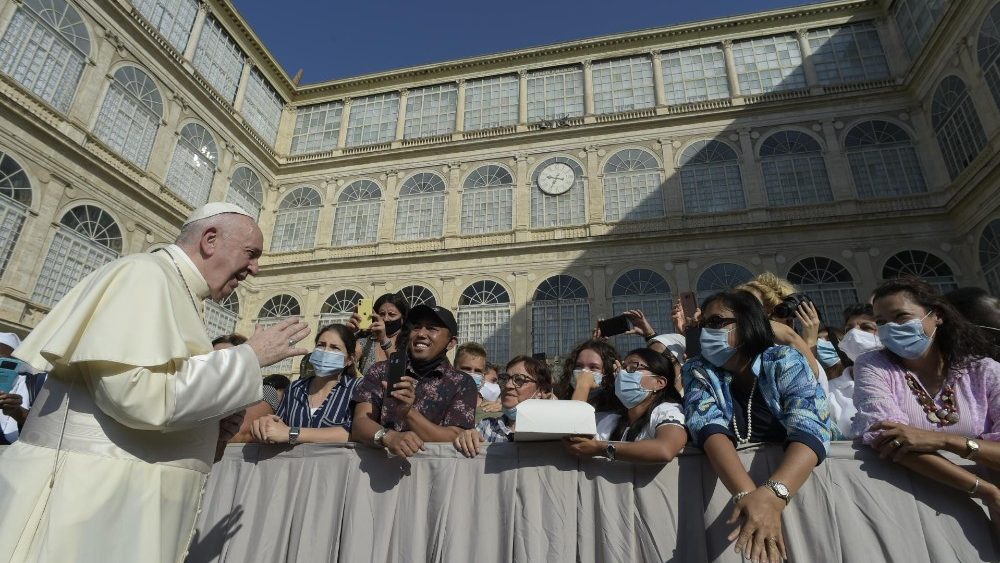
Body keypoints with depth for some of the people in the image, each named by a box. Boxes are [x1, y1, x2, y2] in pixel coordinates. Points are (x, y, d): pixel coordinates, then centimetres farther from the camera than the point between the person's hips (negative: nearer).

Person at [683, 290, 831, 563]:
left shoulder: (785, 361, -5)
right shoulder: (698, 372, -1)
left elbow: (811, 429, -18)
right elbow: (709, 429, -16)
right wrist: (747, 494, -34)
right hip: (727, 484, 0)